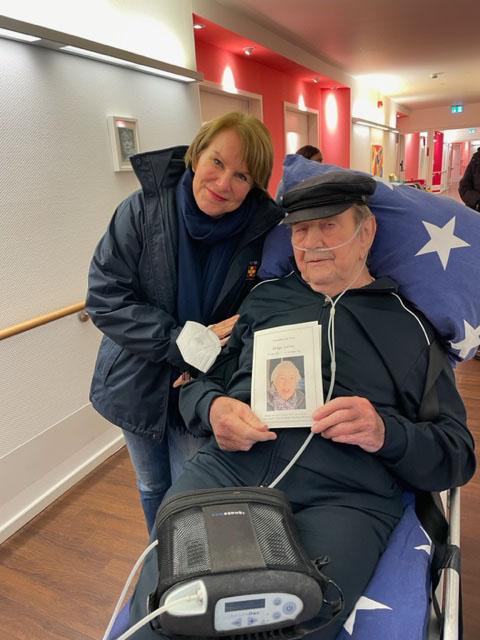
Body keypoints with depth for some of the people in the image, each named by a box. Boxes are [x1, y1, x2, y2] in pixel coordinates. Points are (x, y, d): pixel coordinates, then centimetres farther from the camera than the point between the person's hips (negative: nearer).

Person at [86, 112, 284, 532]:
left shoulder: (264, 230, -15)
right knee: (153, 491, 25)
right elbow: (104, 296, -19)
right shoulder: (144, 209, -16)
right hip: (138, 385, 2)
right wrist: (185, 343, -27)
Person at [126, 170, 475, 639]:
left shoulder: (409, 326, 12)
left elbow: (457, 455, 10)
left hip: (345, 494, -1)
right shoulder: (264, 299, 18)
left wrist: (386, 433, -12)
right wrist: (213, 406, -4)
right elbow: (198, 380, 20)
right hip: (229, 465, 2)